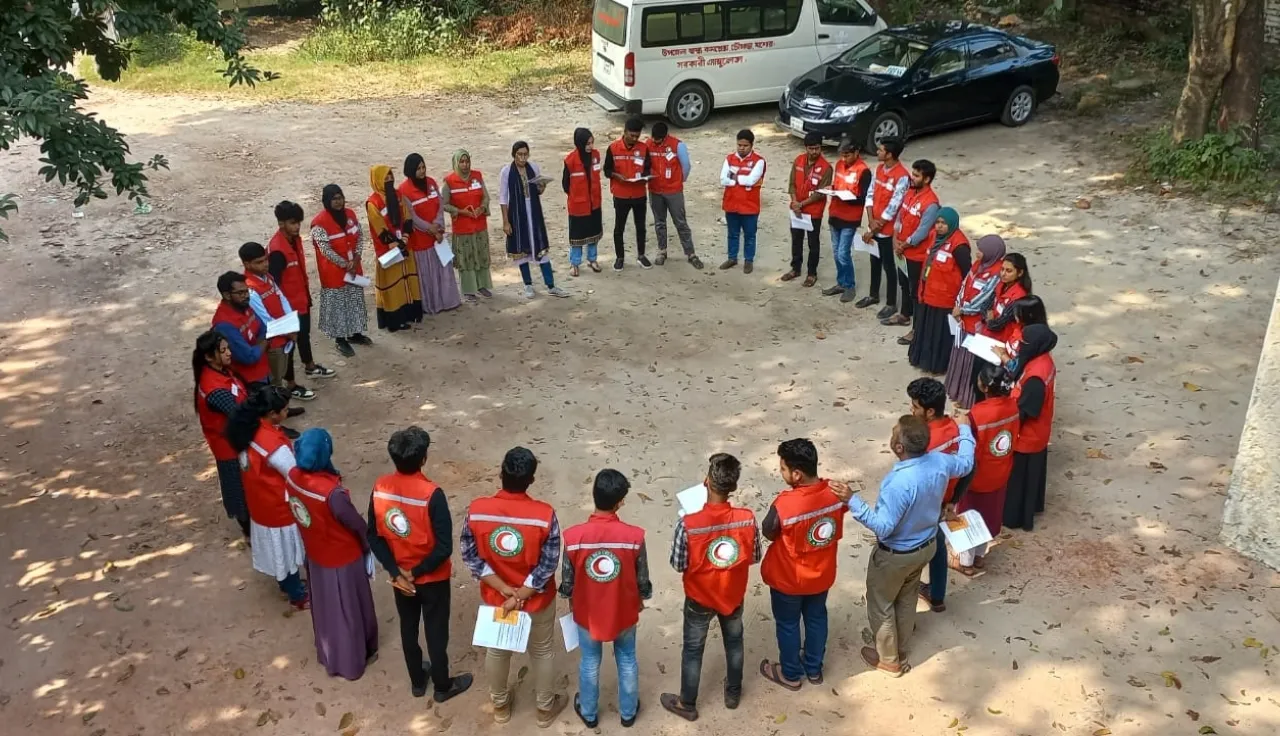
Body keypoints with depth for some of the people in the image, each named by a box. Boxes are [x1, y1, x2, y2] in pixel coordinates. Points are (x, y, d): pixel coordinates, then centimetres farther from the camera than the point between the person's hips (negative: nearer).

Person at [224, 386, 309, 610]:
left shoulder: (250, 428, -10)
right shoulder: (273, 444, -36)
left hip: (260, 502, 8)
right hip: (278, 507, -8)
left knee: (278, 549, 29)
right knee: (287, 550, 15)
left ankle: (286, 581, 52)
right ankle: (298, 596, 35)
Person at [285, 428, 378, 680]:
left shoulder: (292, 477, -18)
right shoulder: (332, 492, -38)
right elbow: (358, 525, -23)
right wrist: (367, 547, -2)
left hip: (314, 555, 6)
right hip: (343, 559, -6)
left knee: (323, 607, 28)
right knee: (348, 610, 18)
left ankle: (329, 656, 50)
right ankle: (352, 661, 39)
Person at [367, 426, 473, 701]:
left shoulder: (380, 488, -14)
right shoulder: (432, 494, -29)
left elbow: (374, 536, -6)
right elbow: (444, 547, -27)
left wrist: (395, 571, -5)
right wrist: (417, 571, -13)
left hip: (400, 576, 4)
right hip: (433, 578, -4)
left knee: (408, 628, 24)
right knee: (436, 631, 16)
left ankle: (417, 681, 44)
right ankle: (443, 686, 36)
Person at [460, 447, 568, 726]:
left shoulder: (476, 510, -22)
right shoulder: (545, 515, -27)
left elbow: (471, 556, -14)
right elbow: (548, 565, -21)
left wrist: (503, 589, -11)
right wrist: (521, 596, -14)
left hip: (493, 597, 2)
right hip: (537, 599, -2)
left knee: (497, 649, 27)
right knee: (542, 651, 24)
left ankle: (500, 705, 49)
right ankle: (545, 708, 44)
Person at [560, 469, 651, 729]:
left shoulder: (573, 536, -26)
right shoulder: (634, 536, -26)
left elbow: (567, 580, -10)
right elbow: (642, 579, -10)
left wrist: (571, 600, 12)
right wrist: (641, 599, 12)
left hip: (587, 612, 0)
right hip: (624, 612, 0)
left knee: (590, 662, 25)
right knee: (627, 661, 25)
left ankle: (589, 713, 45)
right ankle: (628, 712, 45)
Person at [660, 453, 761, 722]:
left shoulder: (688, 524, -32)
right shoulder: (748, 519, -24)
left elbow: (678, 565, -18)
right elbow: (754, 557, -8)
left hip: (699, 599, -2)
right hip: (733, 596, 2)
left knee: (693, 650, 20)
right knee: (734, 642, 28)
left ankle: (687, 705, 39)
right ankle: (733, 693, 49)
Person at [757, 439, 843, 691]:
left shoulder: (785, 505, -35)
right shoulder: (835, 492, -19)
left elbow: (768, 533, -15)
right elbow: (836, 530, -2)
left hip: (789, 579, -5)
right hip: (822, 574, 5)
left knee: (788, 625, 20)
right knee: (816, 619, 27)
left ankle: (791, 674, 40)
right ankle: (814, 669, 47)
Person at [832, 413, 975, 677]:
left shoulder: (899, 483, -39)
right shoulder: (939, 461, -17)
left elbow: (883, 527, -33)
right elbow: (966, 464, 6)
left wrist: (852, 501, -35)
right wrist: (964, 428, 19)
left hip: (896, 555, -7)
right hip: (926, 546, 7)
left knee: (880, 604, 18)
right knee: (906, 599, 29)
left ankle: (889, 660, 37)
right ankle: (901, 652, 48)